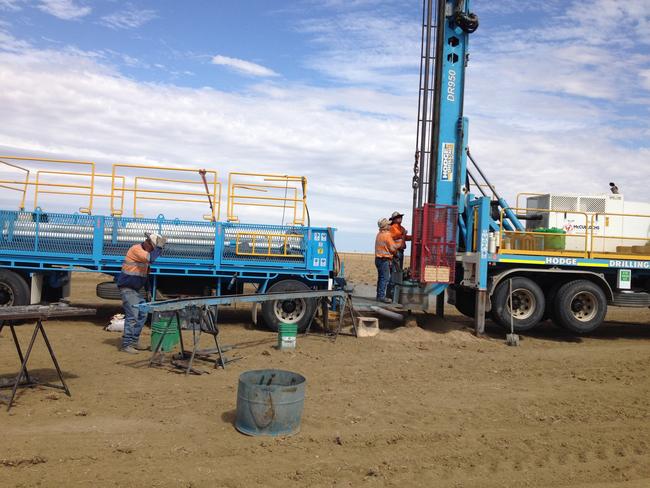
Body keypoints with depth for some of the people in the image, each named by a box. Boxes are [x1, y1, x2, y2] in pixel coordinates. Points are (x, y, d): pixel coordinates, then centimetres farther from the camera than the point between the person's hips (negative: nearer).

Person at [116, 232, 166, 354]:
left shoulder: (144, 251, 13)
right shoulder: (136, 249, -16)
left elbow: (145, 273, 19)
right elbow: (150, 258, -32)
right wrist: (160, 247, -20)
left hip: (135, 289, 10)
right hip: (127, 288, -10)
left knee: (142, 314, 12)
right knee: (132, 315, -12)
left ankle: (134, 342, 20)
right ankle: (126, 345, -6)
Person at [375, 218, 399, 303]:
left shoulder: (379, 234, 13)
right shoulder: (387, 235, -14)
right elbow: (393, 248, -14)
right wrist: (399, 245, 2)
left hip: (378, 258, 9)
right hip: (385, 259, -9)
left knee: (381, 277, 14)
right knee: (385, 278, -7)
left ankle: (379, 295, 19)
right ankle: (382, 296, -9)